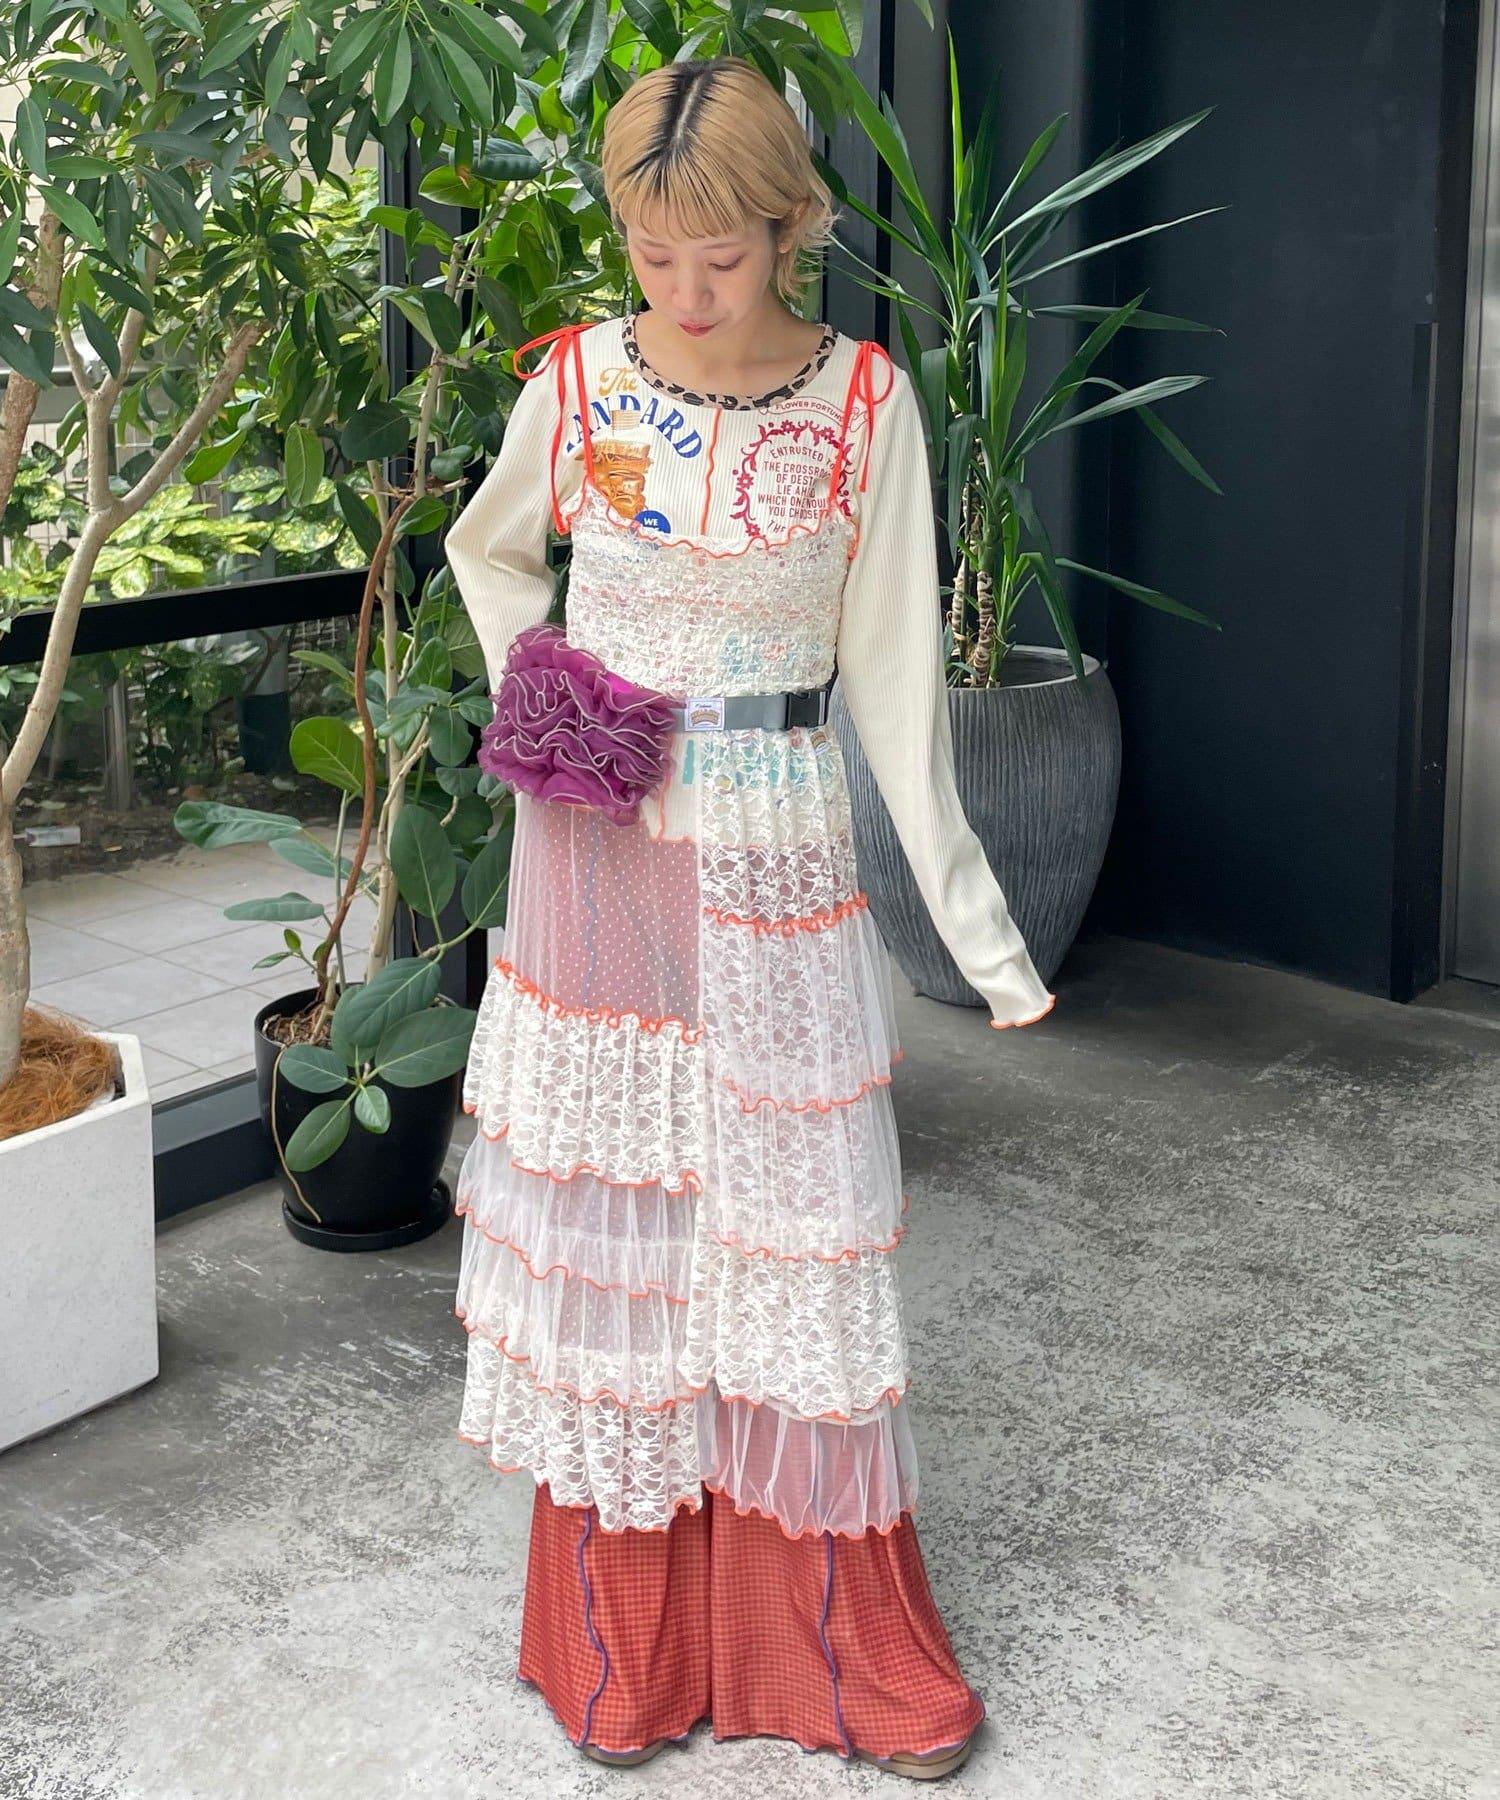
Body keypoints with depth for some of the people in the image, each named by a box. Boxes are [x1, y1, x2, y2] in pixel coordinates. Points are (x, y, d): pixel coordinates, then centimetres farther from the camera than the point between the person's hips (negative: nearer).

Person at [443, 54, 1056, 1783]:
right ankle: (620, 1641, 26)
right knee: (608, 1215, 8)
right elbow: (486, 549, 17)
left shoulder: (863, 397, -6)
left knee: (788, 1222, 5)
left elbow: (889, 665, -3)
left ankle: (837, 1641, 23)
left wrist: (969, 914, -5)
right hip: (596, 847, 1)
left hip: (776, 861, -1)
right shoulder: (577, 380, -4)